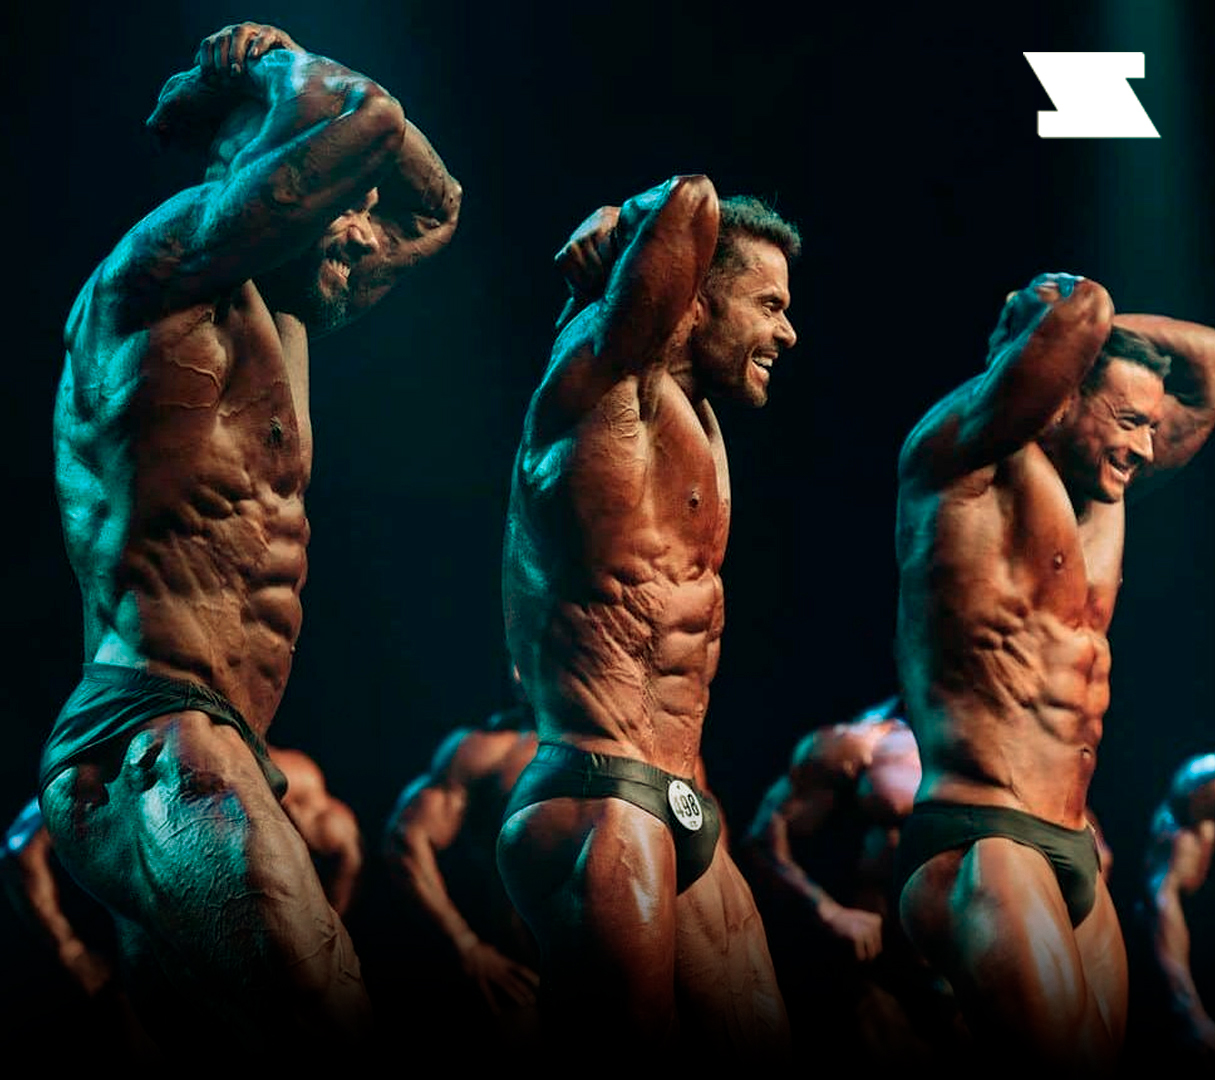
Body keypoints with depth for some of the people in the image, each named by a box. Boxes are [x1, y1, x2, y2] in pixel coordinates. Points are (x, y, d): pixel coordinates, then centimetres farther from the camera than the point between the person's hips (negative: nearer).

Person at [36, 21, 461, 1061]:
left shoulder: (271, 318, 23)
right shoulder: (157, 270, -3)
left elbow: (433, 203, 36)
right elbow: (367, 119, -13)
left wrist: (273, 62, 27)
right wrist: (290, 74, 9)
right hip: (158, 751, -10)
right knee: (331, 1040, -23)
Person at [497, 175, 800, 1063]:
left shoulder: (691, 416, 20)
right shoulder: (602, 378, -6)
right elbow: (690, 206, -18)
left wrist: (610, 234, 17)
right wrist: (615, 252, 1)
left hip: (682, 812, 9)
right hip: (600, 803, -9)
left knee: (760, 1045, 8)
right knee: (629, 1053, -12)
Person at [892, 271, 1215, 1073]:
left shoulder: (1103, 500, 18)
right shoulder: (969, 464, -5)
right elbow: (1082, 308, -18)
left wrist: (1097, 325, 19)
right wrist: (1066, 314, 4)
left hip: (1076, 853, 9)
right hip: (981, 841, -9)